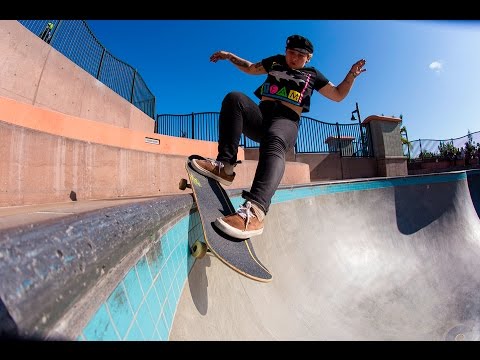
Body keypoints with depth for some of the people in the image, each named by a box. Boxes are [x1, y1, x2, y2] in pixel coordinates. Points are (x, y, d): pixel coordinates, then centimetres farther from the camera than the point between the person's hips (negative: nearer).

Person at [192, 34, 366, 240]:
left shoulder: (312, 75, 24)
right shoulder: (276, 62, 29)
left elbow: (338, 95, 25)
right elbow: (251, 68, 41)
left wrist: (352, 75, 9)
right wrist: (229, 56, 34)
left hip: (286, 122, -2)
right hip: (260, 115, 3)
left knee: (274, 142, -40)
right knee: (234, 98, -27)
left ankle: (255, 211, -60)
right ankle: (225, 165, -38)